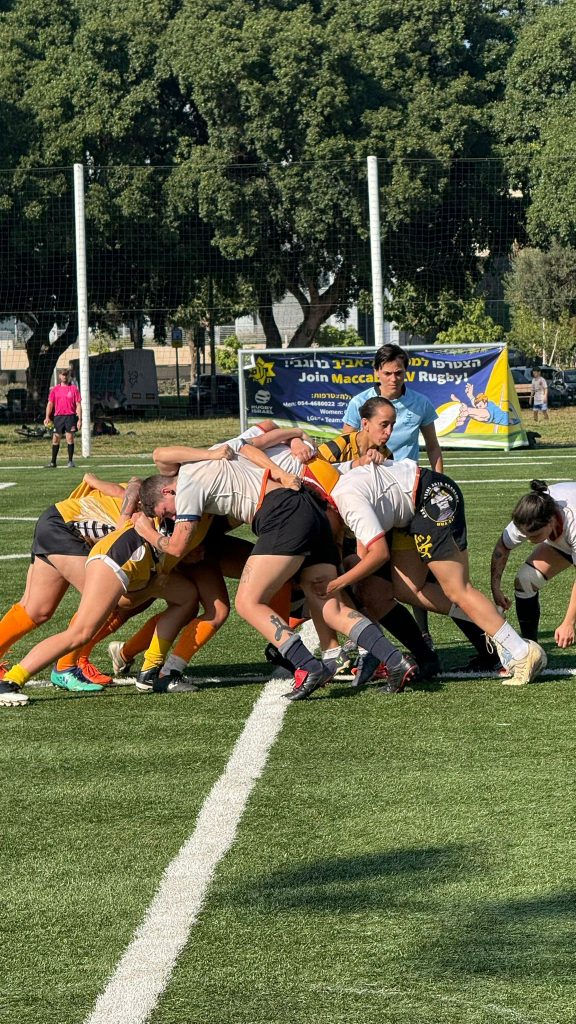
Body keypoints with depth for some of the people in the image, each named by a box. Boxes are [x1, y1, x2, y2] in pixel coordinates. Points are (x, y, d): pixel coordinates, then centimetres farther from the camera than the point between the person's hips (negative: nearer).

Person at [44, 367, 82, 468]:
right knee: (55, 439, 3)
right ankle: (53, 462, 9)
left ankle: (70, 461, 2)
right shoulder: (55, 390, 10)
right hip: (58, 417, 2)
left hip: (70, 416, -2)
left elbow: (78, 405, 2)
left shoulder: (73, 389, 4)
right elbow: (50, 404, 10)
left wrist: (80, 419, -5)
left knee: (70, 438, -5)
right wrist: (47, 417, -2)